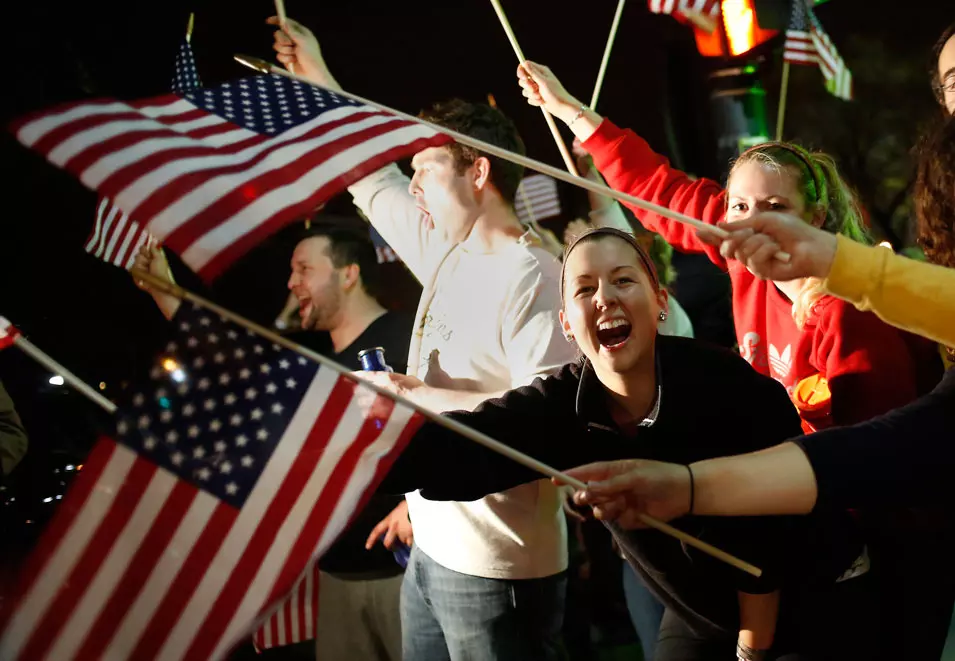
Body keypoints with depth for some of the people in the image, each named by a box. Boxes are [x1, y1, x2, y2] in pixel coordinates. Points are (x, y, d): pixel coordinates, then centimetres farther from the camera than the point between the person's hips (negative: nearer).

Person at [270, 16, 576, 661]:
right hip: (433, 550, 9)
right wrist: (316, 76, 23)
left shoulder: (533, 277, -18)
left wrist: (415, 397, -20)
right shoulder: (448, 254, 7)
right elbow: (373, 180, 20)